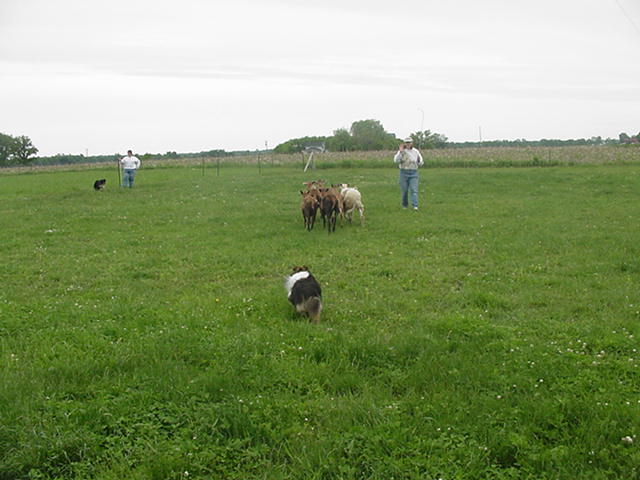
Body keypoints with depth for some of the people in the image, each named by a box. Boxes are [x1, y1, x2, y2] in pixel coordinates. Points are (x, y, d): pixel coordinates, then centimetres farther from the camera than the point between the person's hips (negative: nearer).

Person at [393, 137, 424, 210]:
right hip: (404, 173, 0)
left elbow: (421, 162, 11)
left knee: (414, 190, -12)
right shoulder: (401, 151, -2)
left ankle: (415, 206, -19)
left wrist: (420, 163, -14)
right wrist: (400, 152, -25)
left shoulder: (416, 151, 3)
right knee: (404, 190, 6)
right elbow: (396, 161, -16)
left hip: (413, 173, 0)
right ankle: (405, 205, 24)